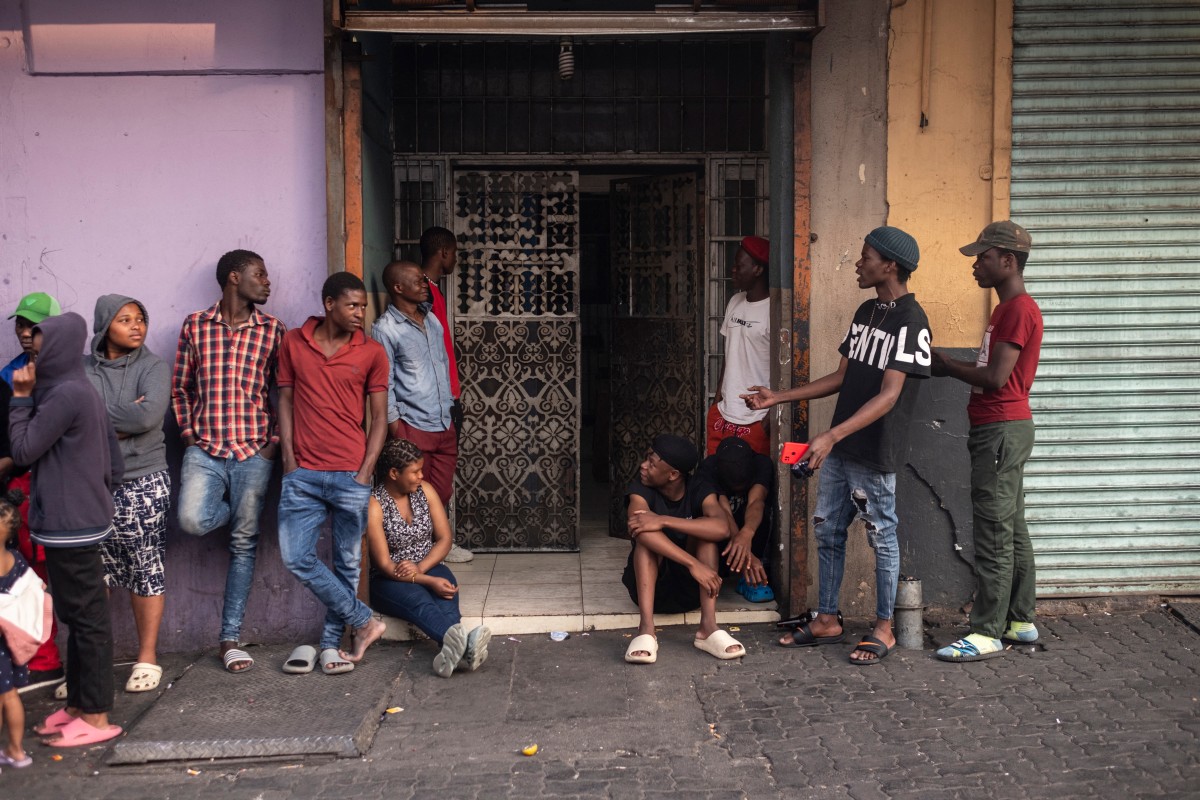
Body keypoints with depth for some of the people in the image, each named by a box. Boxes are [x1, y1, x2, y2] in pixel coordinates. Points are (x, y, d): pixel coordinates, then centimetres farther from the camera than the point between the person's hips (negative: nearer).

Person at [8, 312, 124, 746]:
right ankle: (77, 705, 26)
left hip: (70, 527, -10)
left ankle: (96, 717, 4)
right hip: (84, 520, 10)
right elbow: (115, 464, 15)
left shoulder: (64, 395, -17)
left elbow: (24, 450, -12)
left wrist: (20, 397, -5)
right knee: (78, 617, 16)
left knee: (86, 618, -3)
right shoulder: (84, 392, 13)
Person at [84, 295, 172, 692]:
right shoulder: (82, 368, 5)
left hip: (143, 484, -2)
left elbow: (150, 415, -19)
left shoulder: (154, 367, -2)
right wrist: (124, 422, -12)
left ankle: (147, 657, 13)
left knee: (145, 570, 4)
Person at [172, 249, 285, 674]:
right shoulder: (195, 325, 6)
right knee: (193, 520, -23)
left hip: (254, 452, 0)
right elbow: (181, 388, 11)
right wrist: (189, 436, 2)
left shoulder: (273, 331, 5)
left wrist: (274, 442, -2)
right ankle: (240, 511, 14)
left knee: (243, 543, 3)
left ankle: (230, 638, 14)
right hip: (205, 449, 0)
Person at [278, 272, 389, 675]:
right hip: (303, 474, 1)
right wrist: (289, 459, 0)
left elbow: (379, 416, 3)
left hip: (350, 476, -1)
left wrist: (365, 471, -5)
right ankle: (364, 621, 9)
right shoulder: (293, 343, 5)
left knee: (347, 562, 6)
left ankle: (331, 641, 22)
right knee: (296, 557, -5)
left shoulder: (371, 352, 1)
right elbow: (285, 401, 8)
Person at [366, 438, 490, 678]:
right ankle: (462, 645, -68)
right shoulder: (374, 504, -15)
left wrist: (421, 568, -17)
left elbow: (444, 539, 2)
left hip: (428, 568, 5)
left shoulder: (425, 490, 2)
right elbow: (384, 565, -18)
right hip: (389, 580, -5)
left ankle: (452, 648, -62)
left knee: (446, 592, -31)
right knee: (419, 599, -37)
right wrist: (428, 581, -29)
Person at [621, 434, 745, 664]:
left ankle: (708, 627, -32)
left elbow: (721, 528, -31)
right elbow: (638, 527, -35)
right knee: (646, 531, -28)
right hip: (651, 585, -1)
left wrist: (663, 521, -38)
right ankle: (646, 630, -41)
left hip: (692, 587, 1)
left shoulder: (699, 490, -9)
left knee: (704, 528, -23)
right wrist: (693, 563, -43)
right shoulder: (641, 488, -12)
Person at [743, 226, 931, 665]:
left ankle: (883, 628, 18)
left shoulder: (910, 320, -15)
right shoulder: (866, 312, 11)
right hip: (838, 448, 8)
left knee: (882, 537, 5)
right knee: (828, 532, 13)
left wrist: (831, 436, -31)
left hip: (875, 453, -8)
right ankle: (826, 620, 25)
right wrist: (778, 398, 13)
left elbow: (889, 395, -23)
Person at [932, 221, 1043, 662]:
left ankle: (988, 633, -3)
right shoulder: (1008, 310, 18)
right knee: (1011, 530, 14)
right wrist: (948, 365, 5)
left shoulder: (1020, 310, -14)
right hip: (998, 430, 11)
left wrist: (948, 366, -8)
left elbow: (996, 377, -20)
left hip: (1002, 430, -11)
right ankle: (1020, 621, 22)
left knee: (994, 532, -7)